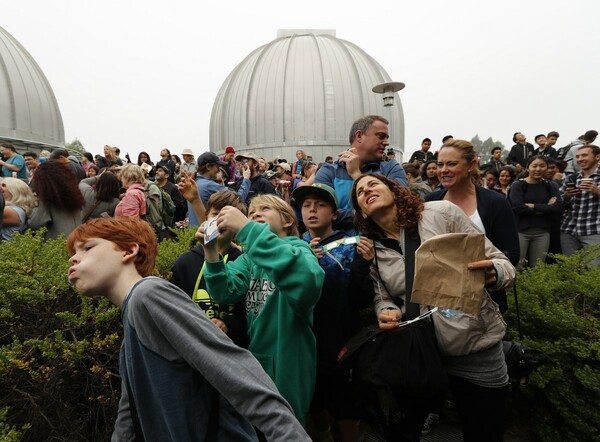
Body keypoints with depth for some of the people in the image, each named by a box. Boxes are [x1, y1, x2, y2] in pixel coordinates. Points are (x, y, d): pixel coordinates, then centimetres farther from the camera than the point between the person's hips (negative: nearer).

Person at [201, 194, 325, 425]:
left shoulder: (298, 248, -9)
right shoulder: (250, 257, 10)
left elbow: (309, 281, -35)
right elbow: (226, 292, -9)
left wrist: (248, 230, -37)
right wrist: (211, 250, -24)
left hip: (286, 364, -5)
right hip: (253, 360, 6)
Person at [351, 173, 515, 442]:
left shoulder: (440, 212, -9)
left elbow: (501, 264, -7)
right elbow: (381, 298, 4)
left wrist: (494, 273, -30)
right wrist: (388, 312, -19)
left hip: (474, 345, -2)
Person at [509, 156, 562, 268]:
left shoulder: (551, 185, 10)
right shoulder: (518, 185, -1)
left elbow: (558, 207, -5)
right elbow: (518, 208, -16)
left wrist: (533, 206, -11)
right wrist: (545, 208, -8)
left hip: (543, 232, 3)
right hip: (521, 231, -3)